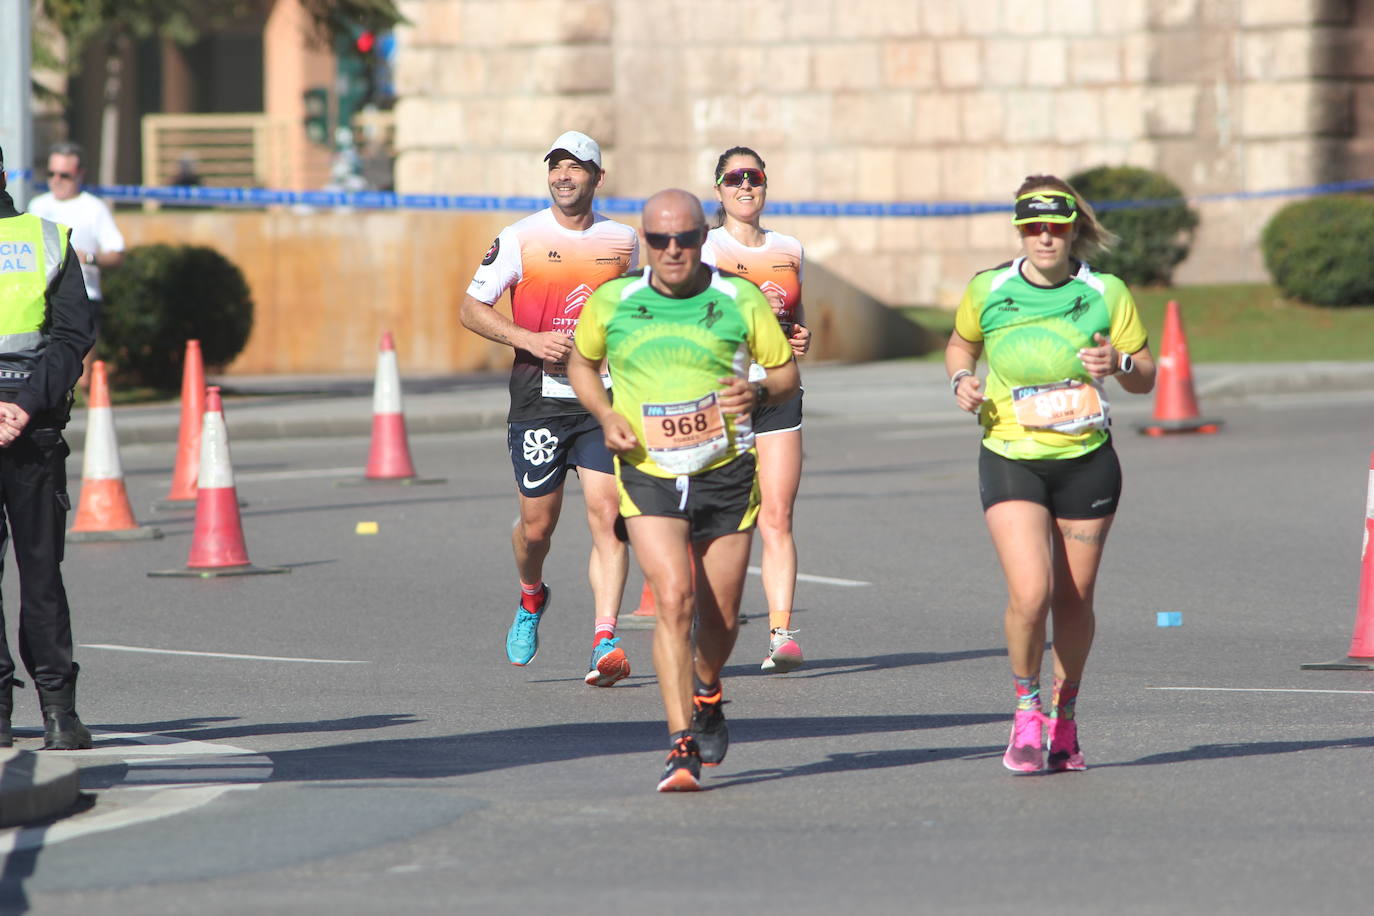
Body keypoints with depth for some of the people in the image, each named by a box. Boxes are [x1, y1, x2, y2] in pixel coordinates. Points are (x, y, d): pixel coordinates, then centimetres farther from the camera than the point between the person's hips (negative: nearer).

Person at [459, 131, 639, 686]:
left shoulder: (623, 240, 7)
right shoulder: (521, 238, -1)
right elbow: (471, 309, -1)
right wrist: (531, 339, -14)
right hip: (538, 399, -1)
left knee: (607, 514, -13)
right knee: (537, 522, 6)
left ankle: (605, 642, -17)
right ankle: (531, 598, 39)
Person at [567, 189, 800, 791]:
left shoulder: (741, 301, -1)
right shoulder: (612, 303, 1)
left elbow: (787, 374, 7)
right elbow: (581, 363, 18)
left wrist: (758, 392, -16)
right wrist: (605, 415, 0)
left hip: (726, 473, 1)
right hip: (647, 476, -1)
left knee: (720, 617, 8)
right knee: (673, 600, -19)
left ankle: (705, 693, 42)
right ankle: (682, 745, -18)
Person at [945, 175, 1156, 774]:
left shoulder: (1107, 294, -2)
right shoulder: (987, 292, -1)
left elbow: (1145, 377, 5)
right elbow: (960, 344, 19)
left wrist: (1118, 364, -17)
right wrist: (962, 379, -2)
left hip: (1087, 461, 1)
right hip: (1010, 459, -1)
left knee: (1073, 600, 6)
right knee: (1029, 593, -18)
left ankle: (1065, 717, 27)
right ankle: (1026, 710, 5)